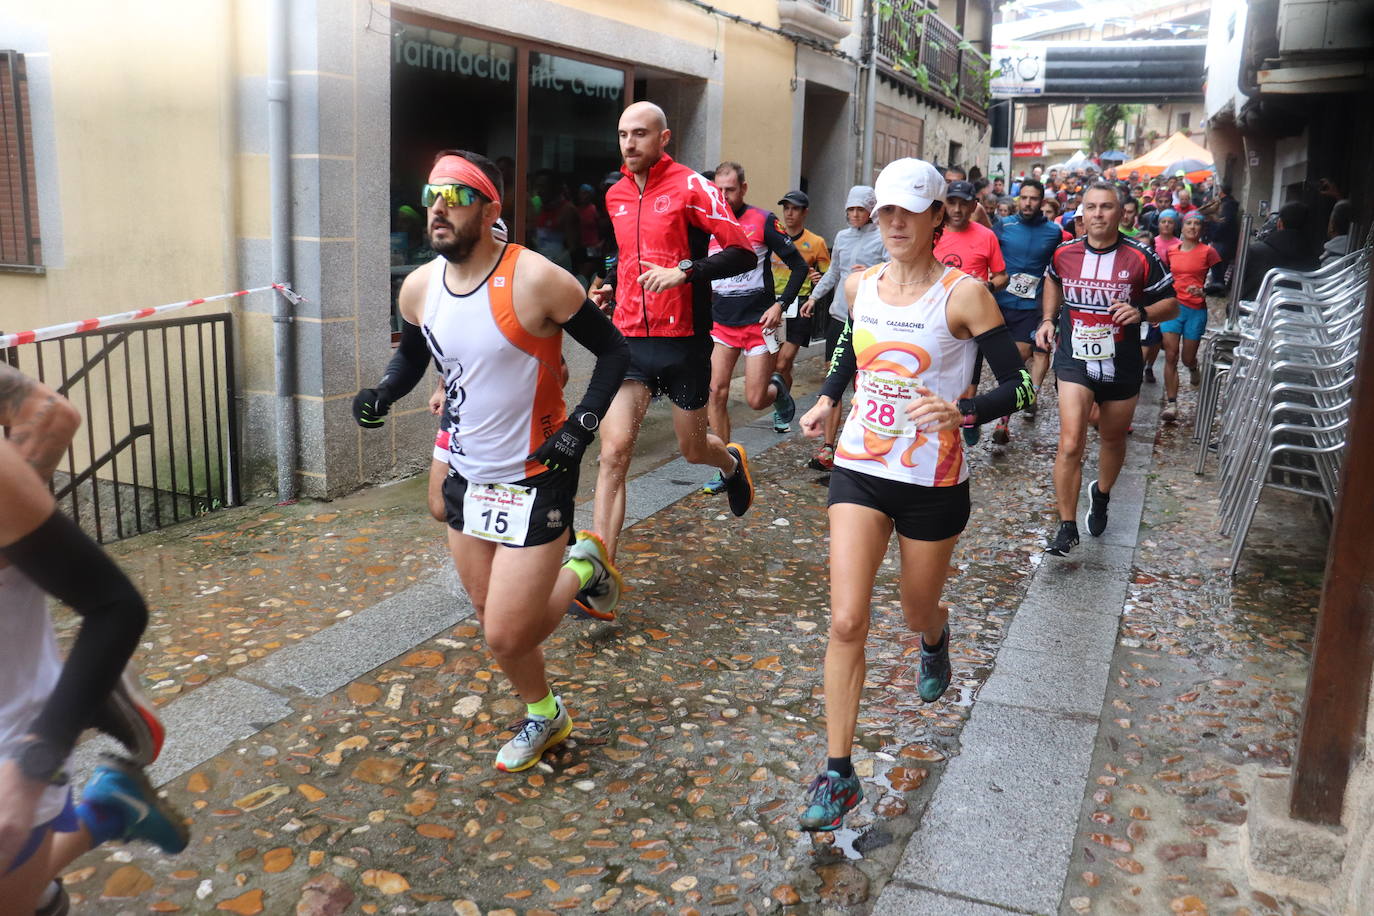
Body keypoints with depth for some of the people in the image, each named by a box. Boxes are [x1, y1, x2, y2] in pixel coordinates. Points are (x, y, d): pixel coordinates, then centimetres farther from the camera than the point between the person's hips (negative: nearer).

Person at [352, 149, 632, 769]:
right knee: (491, 617, 17)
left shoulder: (535, 279, -20)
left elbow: (614, 351, -11)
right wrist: (384, 393, -1)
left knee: (506, 637, -6)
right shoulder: (419, 288, -2)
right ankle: (543, 716, 43)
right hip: (468, 477, 6)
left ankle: (583, 568, 23)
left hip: (535, 479, -6)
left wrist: (582, 426, -20)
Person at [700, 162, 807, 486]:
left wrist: (780, 304, -13)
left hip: (758, 322, -4)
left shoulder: (763, 222, -6)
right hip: (721, 323, 4)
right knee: (716, 394, -6)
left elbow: (799, 266, -3)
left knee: (755, 400, -6)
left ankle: (778, 389, 32)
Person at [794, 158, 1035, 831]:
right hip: (860, 471, 3)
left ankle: (935, 641, 58)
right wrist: (827, 399, 10)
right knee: (847, 622, -8)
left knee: (917, 612, 17)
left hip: (933, 482, -2)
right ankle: (838, 775, 1)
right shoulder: (860, 285, 2)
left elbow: (1018, 386, -12)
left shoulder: (963, 294, -12)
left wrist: (963, 412, -30)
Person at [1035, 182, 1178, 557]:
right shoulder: (1064, 254, -1)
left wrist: (1141, 312, -20)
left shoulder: (1141, 258, -8)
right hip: (1074, 360, -1)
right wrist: (1048, 319, 11)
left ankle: (1101, 494, 49)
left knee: (1114, 439, 19)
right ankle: (1067, 527, -8)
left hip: (1121, 366, 1)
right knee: (1070, 443, -16)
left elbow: (1171, 304, 0)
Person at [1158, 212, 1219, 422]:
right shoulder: (1172, 251, 8)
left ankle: (1193, 368, 46)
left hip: (1196, 310, -2)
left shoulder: (1208, 252, -2)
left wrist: (1202, 290, -19)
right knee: (1171, 356, -7)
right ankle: (1171, 403, -4)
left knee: (1188, 358, 6)